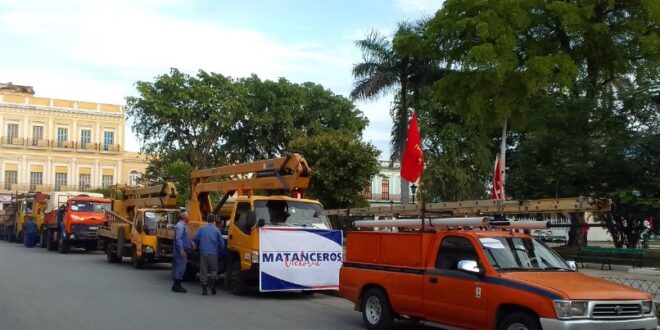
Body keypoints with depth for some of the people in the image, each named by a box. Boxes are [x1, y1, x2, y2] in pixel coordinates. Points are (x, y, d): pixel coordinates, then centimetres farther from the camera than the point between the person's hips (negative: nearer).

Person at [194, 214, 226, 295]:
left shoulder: (202, 228, 5)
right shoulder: (216, 230, 2)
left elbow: (196, 238, 0)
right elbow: (222, 243, 2)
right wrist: (221, 252, 19)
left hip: (203, 253, 1)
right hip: (213, 253, -1)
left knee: (203, 271, 5)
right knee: (213, 270, 11)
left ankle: (204, 289, 2)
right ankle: (213, 286, 0)